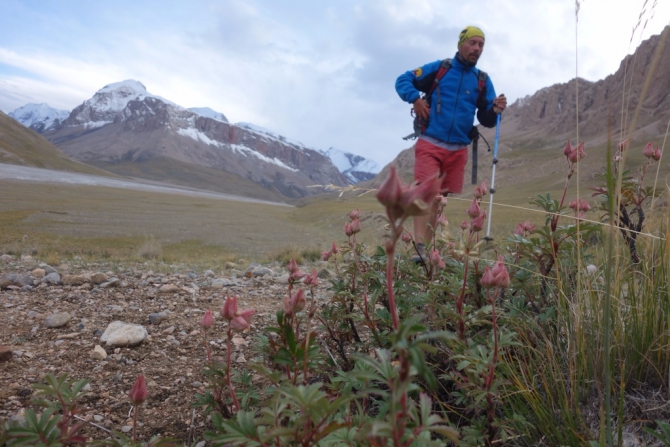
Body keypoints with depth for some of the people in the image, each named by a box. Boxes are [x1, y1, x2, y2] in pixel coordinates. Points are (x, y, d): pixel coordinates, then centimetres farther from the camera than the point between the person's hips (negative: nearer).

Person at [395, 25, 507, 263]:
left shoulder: (483, 81, 9)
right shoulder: (438, 68, 2)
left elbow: (486, 120, 6)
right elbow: (403, 80, 5)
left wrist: (495, 110, -16)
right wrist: (415, 99, -12)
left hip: (458, 150, 4)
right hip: (430, 144, -3)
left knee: (443, 199, 6)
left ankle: (428, 248, 14)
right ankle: (419, 248, -21)